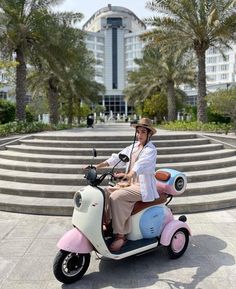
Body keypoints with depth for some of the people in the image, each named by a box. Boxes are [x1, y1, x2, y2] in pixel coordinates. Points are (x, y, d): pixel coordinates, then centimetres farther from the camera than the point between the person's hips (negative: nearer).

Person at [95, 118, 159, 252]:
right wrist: (97, 166, -2)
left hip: (143, 187, -8)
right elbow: (117, 157, 7)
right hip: (129, 183, 8)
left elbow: (142, 164, -31)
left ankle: (120, 236, -17)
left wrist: (128, 175, -50)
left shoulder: (151, 150, -10)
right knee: (105, 192, -6)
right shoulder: (134, 146, 14)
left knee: (116, 197, -27)